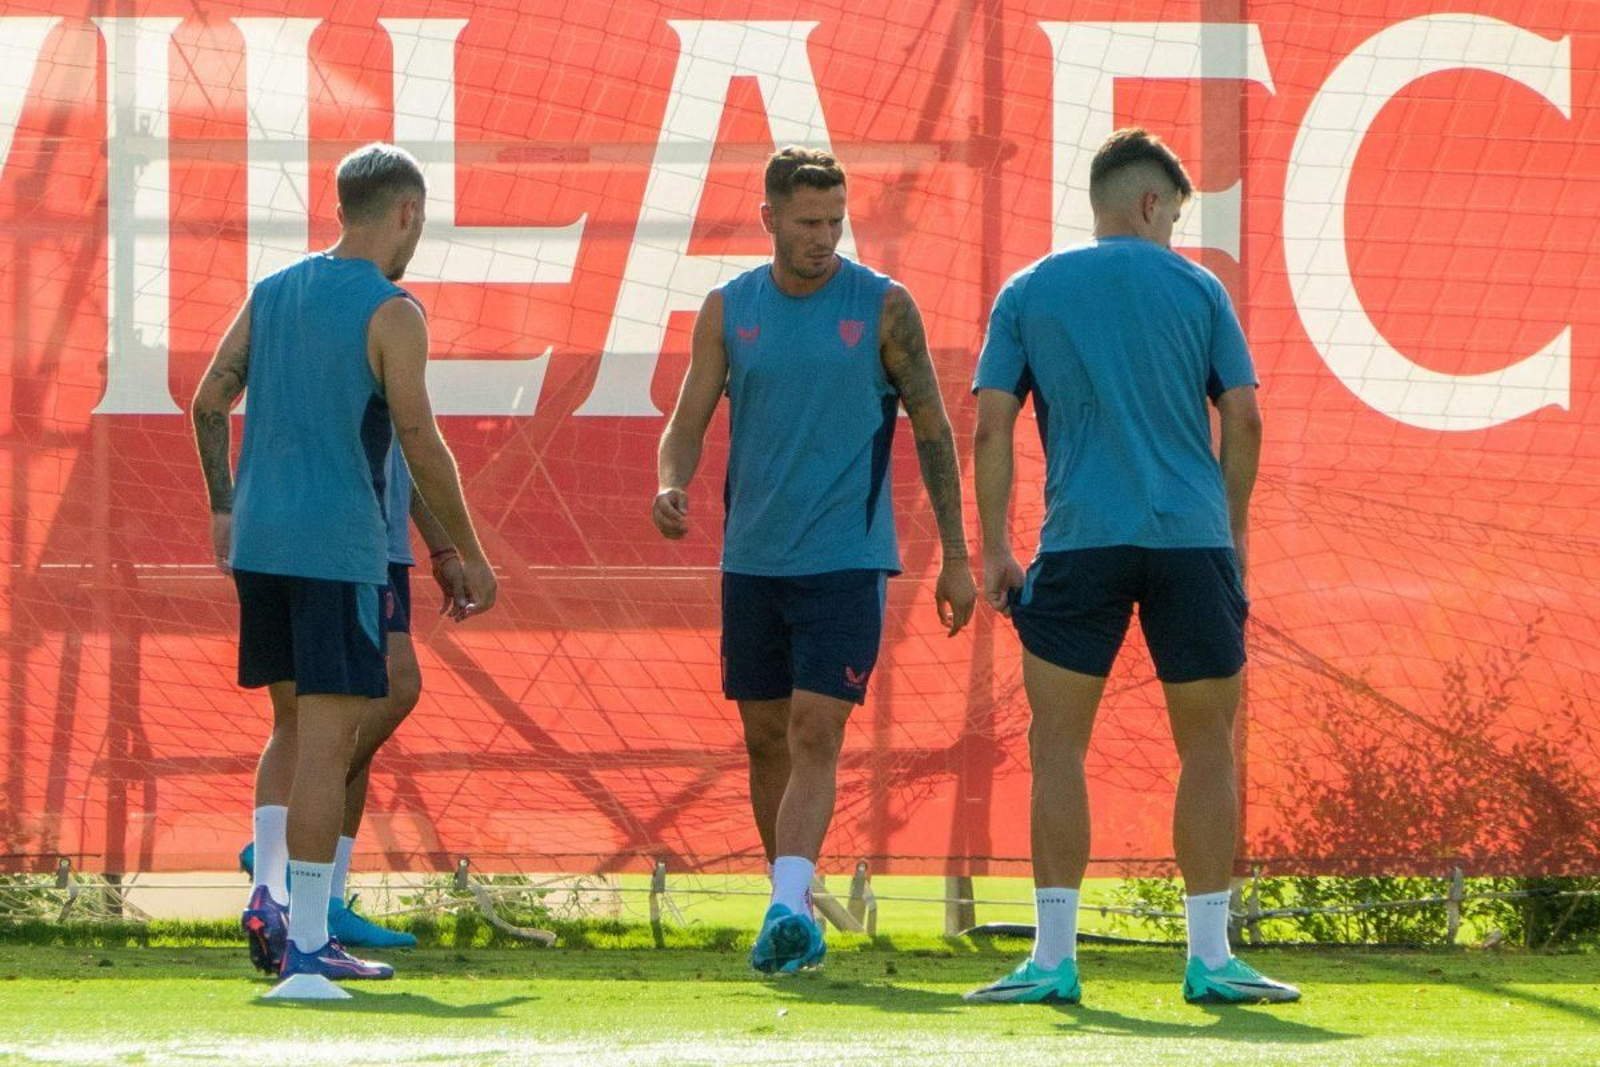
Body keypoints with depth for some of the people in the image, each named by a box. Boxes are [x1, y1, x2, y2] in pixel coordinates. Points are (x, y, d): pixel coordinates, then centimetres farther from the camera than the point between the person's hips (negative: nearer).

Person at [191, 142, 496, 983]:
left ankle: (267, 892, 5)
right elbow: (422, 446, -11)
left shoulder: (271, 293, 11)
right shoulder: (389, 312, -9)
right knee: (329, 736, -4)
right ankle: (306, 942, -6)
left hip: (258, 539, 7)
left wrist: (224, 509, 24)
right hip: (339, 546, -7)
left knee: (295, 724, 20)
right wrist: (470, 557, -2)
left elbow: (207, 404, 13)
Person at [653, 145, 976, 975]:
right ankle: (795, 915, 19)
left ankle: (787, 906, -24)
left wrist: (955, 556, 2)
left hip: (846, 558, -3)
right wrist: (671, 487, -17)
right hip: (752, 557, 4)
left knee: (816, 734, -15)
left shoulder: (883, 308, -1)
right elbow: (687, 423, 6)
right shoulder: (727, 311, 5)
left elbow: (933, 431, 4)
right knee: (766, 740, 8)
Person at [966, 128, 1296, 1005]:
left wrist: (994, 550, 5)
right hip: (1193, 540, 0)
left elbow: (991, 423, 2)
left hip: (1079, 541, 0)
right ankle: (1210, 957, 5)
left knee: (1058, 745, 5)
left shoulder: (1028, 292, 8)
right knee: (1206, 745, 8)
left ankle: (1054, 958, -1)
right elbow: (1243, 419, 3)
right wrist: (1233, 530, 13)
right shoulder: (1194, 288, 6)